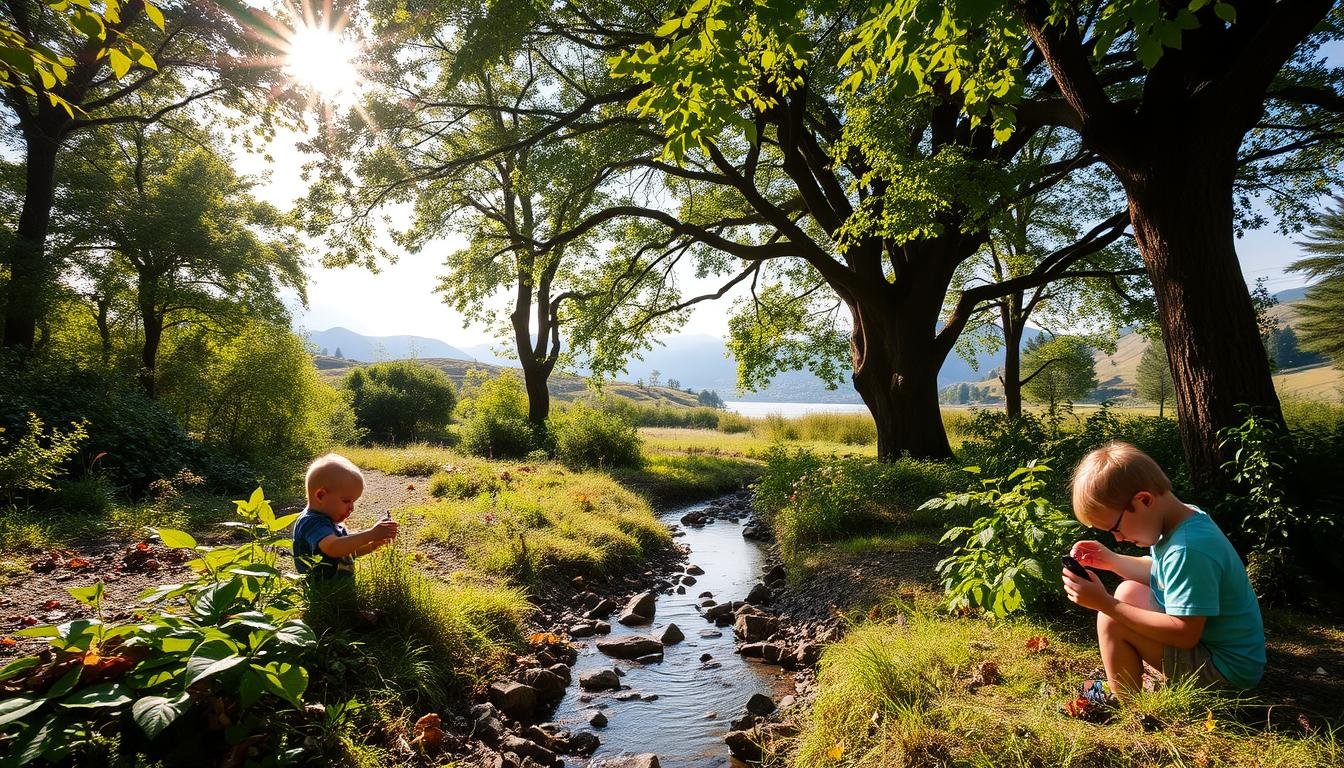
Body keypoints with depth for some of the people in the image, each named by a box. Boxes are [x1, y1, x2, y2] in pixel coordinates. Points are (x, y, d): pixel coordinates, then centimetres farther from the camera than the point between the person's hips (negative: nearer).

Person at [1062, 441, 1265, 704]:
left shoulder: (1189, 549, -30)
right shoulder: (1185, 518, -2)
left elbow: (1184, 634, -28)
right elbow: (1161, 573, 16)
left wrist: (1105, 603, -29)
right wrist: (1111, 560, 1)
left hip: (1228, 670, -10)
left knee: (1111, 621, -20)